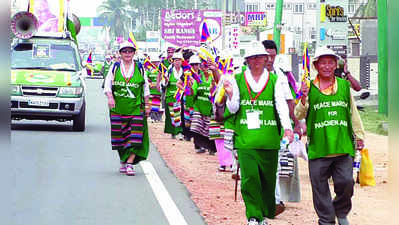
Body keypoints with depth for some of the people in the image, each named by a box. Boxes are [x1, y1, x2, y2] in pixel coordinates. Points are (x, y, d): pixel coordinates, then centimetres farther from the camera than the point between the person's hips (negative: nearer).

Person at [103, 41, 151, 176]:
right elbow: (107, 85, 5)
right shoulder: (115, 68, 7)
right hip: (118, 108, 1)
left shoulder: (139, 69, 7)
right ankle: (123, 162, 20)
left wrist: (147, 105, 10)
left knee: (135, 136, -11)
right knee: (119, 136, 6)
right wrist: (110, 97, -13)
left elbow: (146, 89, 13)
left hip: (136, 108, -1)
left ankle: (129, 164, -12)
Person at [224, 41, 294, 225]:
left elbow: (281, 105, 0)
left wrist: (287, 127, -13)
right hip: (245, 139, -1)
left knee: (268, 177, 6)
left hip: (269, 139, 1)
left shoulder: (274, 80, 9)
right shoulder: (238, 80, 9)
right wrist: (230, 94, -12)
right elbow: (233, 108, 8)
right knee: (249, 178, -9)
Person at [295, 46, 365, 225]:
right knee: (320, 186, 3)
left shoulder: (344, 86, 11)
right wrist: (303, 100, -18)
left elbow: (353, 113, 19)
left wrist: (359, 136, 18)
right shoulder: (309, 88, 4)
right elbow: (299, 115, 0)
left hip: (343, 145, 2)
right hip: (318, 147, -1)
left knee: (346, 181, -2)